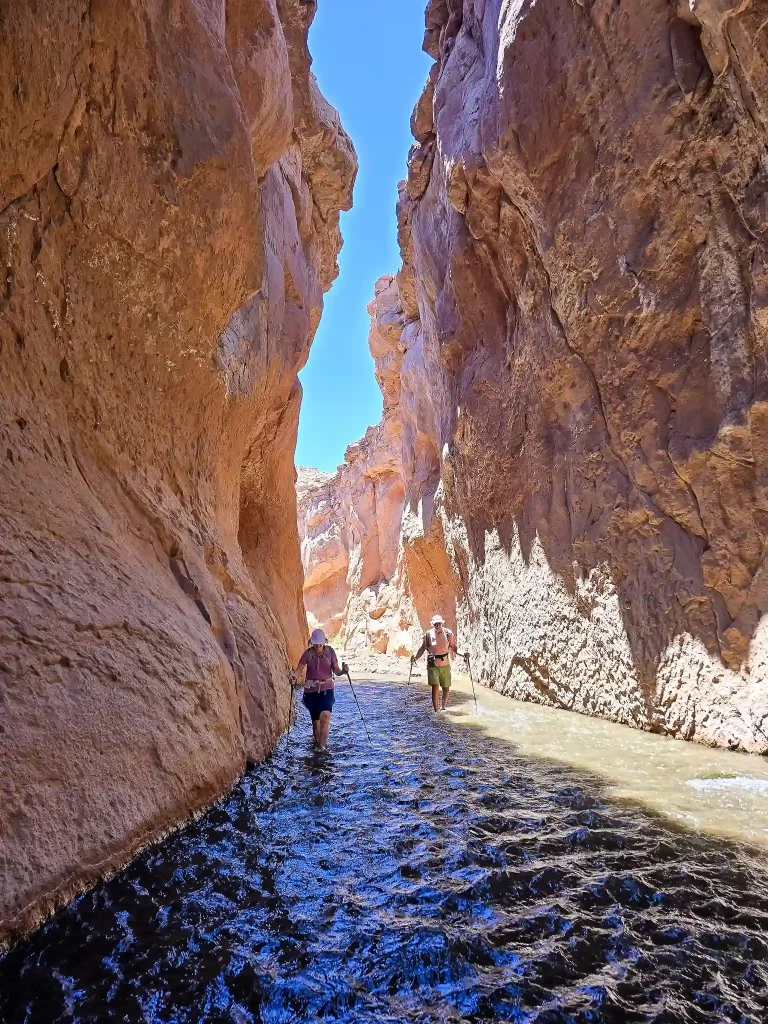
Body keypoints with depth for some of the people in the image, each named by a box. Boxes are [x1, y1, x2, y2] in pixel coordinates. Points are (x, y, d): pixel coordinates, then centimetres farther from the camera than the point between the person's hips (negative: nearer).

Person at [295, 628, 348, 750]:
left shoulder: (330, 651, -4)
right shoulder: (308, 653, -6)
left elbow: (336, 671, -2)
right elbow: (299, 669, -9)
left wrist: (343, 671, -23)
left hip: (327, 689, 0)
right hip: (311, 690, 1)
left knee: (326, 715, -23)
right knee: (315, 720, 7)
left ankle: (323, 744, -22)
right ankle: (317, 744, 27)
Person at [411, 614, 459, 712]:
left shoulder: (448, 633, -3)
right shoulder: (428, 634, -5)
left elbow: (453, 647, 6)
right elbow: (422, 648, 2)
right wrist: (415, 657, -12)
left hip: (445, 664, 2)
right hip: (433, 665, -2)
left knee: (446, 687, 12)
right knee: (435, 687, -13)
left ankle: (444, 707, 37)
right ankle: (436, 711, -8)